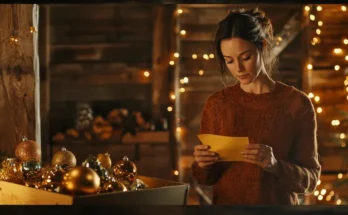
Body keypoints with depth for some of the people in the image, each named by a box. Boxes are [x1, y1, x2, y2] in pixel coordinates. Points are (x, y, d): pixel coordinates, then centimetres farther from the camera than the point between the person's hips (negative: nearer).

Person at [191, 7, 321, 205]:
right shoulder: (217, 103, 1)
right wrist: (202, 165, -14)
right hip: (226, 203, 2)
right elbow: (206, 179, 6)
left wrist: (274, 165, -20)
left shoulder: (297, 103, -5)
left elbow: (310, 180, -3)